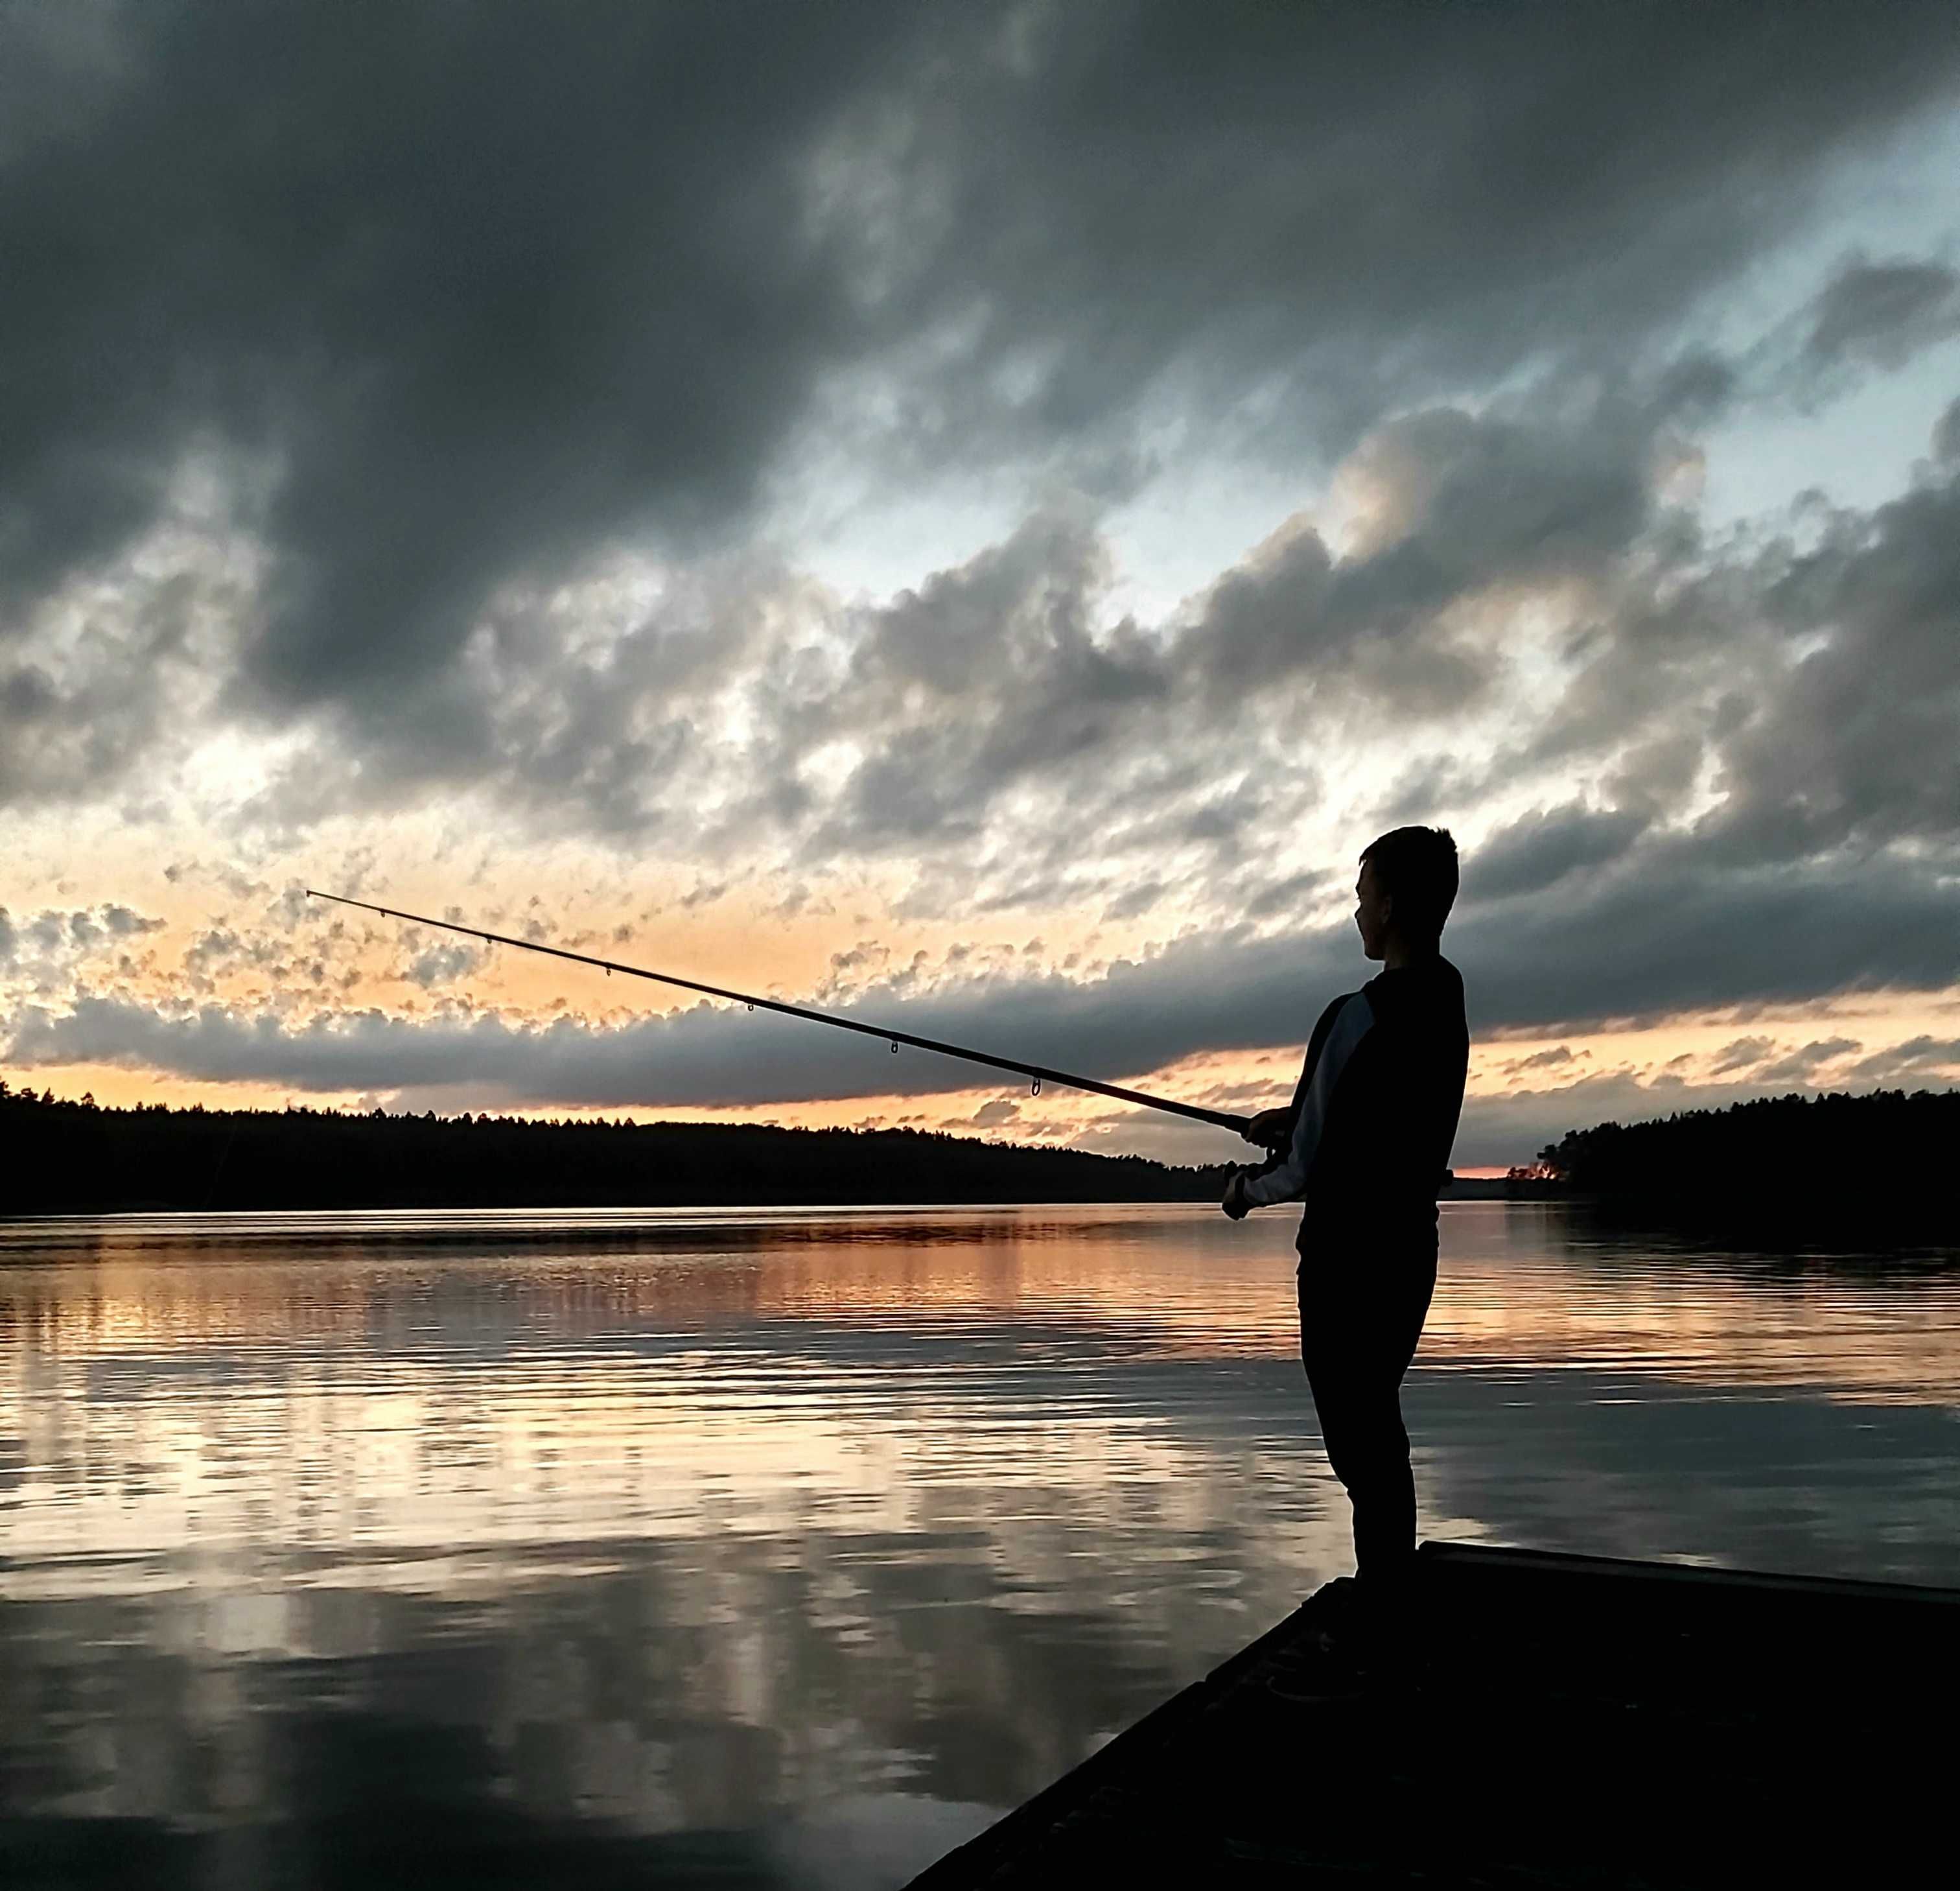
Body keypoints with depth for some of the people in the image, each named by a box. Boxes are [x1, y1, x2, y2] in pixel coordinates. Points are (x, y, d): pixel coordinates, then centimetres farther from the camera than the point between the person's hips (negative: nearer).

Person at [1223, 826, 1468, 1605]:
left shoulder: (1358, 1016, -22)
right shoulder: (1445, 1011, 6)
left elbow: (1308, 1169, -19)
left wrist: (1248, 1189, 0)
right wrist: (1298, 1120, 14)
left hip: (1350, 1256, -9)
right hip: (1409, 1248, 9)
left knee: (1355, 1433, 1)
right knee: (1378, 1423, 18)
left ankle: (1381, 1588, 7)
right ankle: (1392, 1587, 27)